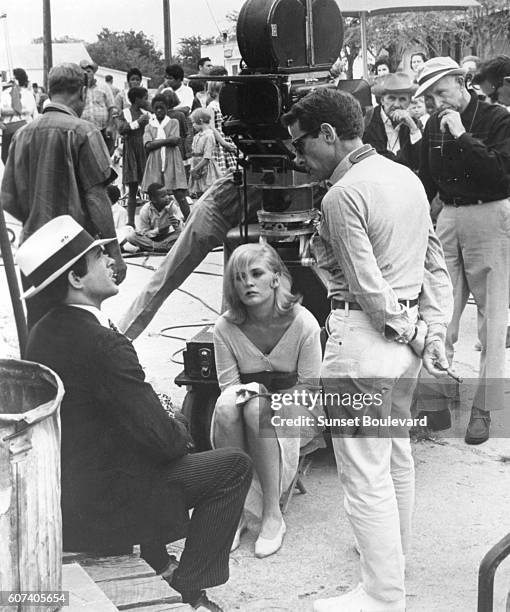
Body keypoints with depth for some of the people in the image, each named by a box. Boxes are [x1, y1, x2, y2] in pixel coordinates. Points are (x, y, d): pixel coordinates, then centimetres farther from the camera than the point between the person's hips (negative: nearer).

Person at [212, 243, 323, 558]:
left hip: (297, 415, -2)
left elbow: (309, 388, -10)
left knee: (257, 410, -35)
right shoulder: (226, 327, -9)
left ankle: (272, 514, -28)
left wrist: (266, 395, -22)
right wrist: (245, 390, -25)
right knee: (226, 405, -32)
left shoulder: (303, 323, -16)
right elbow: (228, 383, -3)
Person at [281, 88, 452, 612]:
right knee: (395, 450, 24)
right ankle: (394, 553, 43)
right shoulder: (406, 176, 9)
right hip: (405, 337, 10)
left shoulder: (343, 196, -18)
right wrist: (434, 332, 7)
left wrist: (413, 335, -6)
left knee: (364, 471, 0)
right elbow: (435, 264, 10)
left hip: (364, 337, -10)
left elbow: (369, 288, -19)